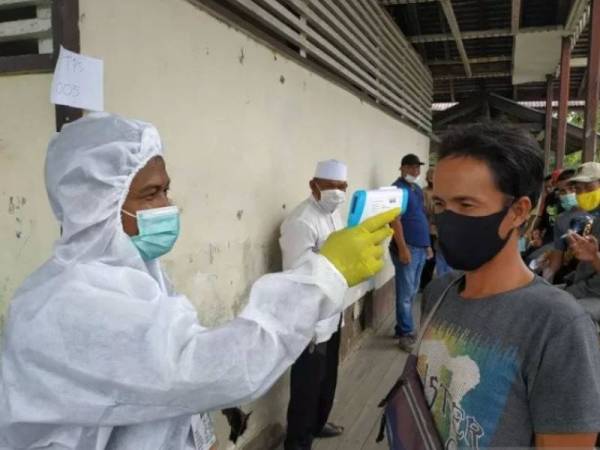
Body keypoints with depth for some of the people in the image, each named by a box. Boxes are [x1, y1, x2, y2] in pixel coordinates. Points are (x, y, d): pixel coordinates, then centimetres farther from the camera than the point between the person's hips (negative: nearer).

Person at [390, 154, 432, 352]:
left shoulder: (417, 189, 17)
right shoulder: (397, 188, -10)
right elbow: (395, 220, -17)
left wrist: (427, 244, 20)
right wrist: (402, 248, -22)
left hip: (420, 248, 9)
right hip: (407, 248, -9)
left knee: (412, 292, 13)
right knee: (405, 293, -3)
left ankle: (403, 328, 23)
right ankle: (406, 333, 5)